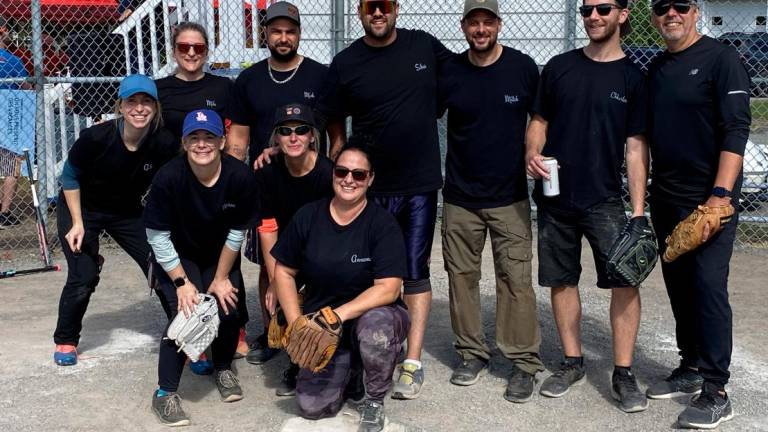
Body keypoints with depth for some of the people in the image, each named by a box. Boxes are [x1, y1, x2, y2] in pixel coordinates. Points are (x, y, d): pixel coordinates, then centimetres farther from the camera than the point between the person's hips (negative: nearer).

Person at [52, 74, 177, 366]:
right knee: (83, 277, -11)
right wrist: (78, 223, -14)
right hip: (81, 209, -2)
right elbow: (70, 177, -12)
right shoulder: (95, 138, -29)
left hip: (127, 212, 3)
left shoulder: (164, 144, -24)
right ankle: (65, 341, 14)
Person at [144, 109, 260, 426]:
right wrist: (182, 282, -17)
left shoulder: (241, 177, -24)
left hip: (220, 257, 2)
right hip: (178, 258, -2)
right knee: (184, 314, -19)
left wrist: (221, 278, -5)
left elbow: (237, 233, -11)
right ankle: (165, 392, -1)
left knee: (229, 310, -10)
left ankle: (223, 368, 23)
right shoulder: (168, 178, -29)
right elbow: (158, 237, -19)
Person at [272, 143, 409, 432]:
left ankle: (374, 400, -9)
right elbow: (284, 271, 5)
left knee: (375, 324, -39)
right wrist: (297, 324, -7)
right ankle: (350, 373, 20)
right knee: (310, 406, -15)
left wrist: (339, 315, -30)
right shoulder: (307, 217, -3)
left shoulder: (383, 224, -13)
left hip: (372, 314, -2)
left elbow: (388, 288, -21)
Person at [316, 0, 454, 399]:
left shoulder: (424, 46, 1)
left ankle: (413, 362, 9)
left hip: (420, 185, 0)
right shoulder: (345, 64, -2)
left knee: (415, 273, 4)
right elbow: (334, 128, 3)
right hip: (369, 186, 0)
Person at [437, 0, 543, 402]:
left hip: (509, 196, -2)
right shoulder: (448, 72, 0)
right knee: (461, 275, 7)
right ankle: (472, 353, 22)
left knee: (516, 279, -4)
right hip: (459, 196, 2)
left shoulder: (523, 67, -3)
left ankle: (524, 363, 5)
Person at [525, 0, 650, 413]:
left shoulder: (633, 77, 0)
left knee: (625, 280, -11)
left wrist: (639, 210, -9)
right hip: (554, 196, 3)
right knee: (561, 280, 8)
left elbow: (636, 146, -2)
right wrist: (532, 154, -10)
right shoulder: (559, 67, 6)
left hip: (604, 199, -2)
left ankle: (623, 373, 0)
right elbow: (539, 122, 12)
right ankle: (572, 362, 23)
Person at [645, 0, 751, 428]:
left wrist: (720, 195, -22)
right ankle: (691, 368, 25)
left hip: (710, 198, -7)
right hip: (666, 197, 7)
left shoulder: (721, 58, -7)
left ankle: (716, 391, -1)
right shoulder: (657, 69, 13)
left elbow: (736, 129, -14)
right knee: (679, 286, 12)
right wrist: (646, 192, 11)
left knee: (709, 287, -8)